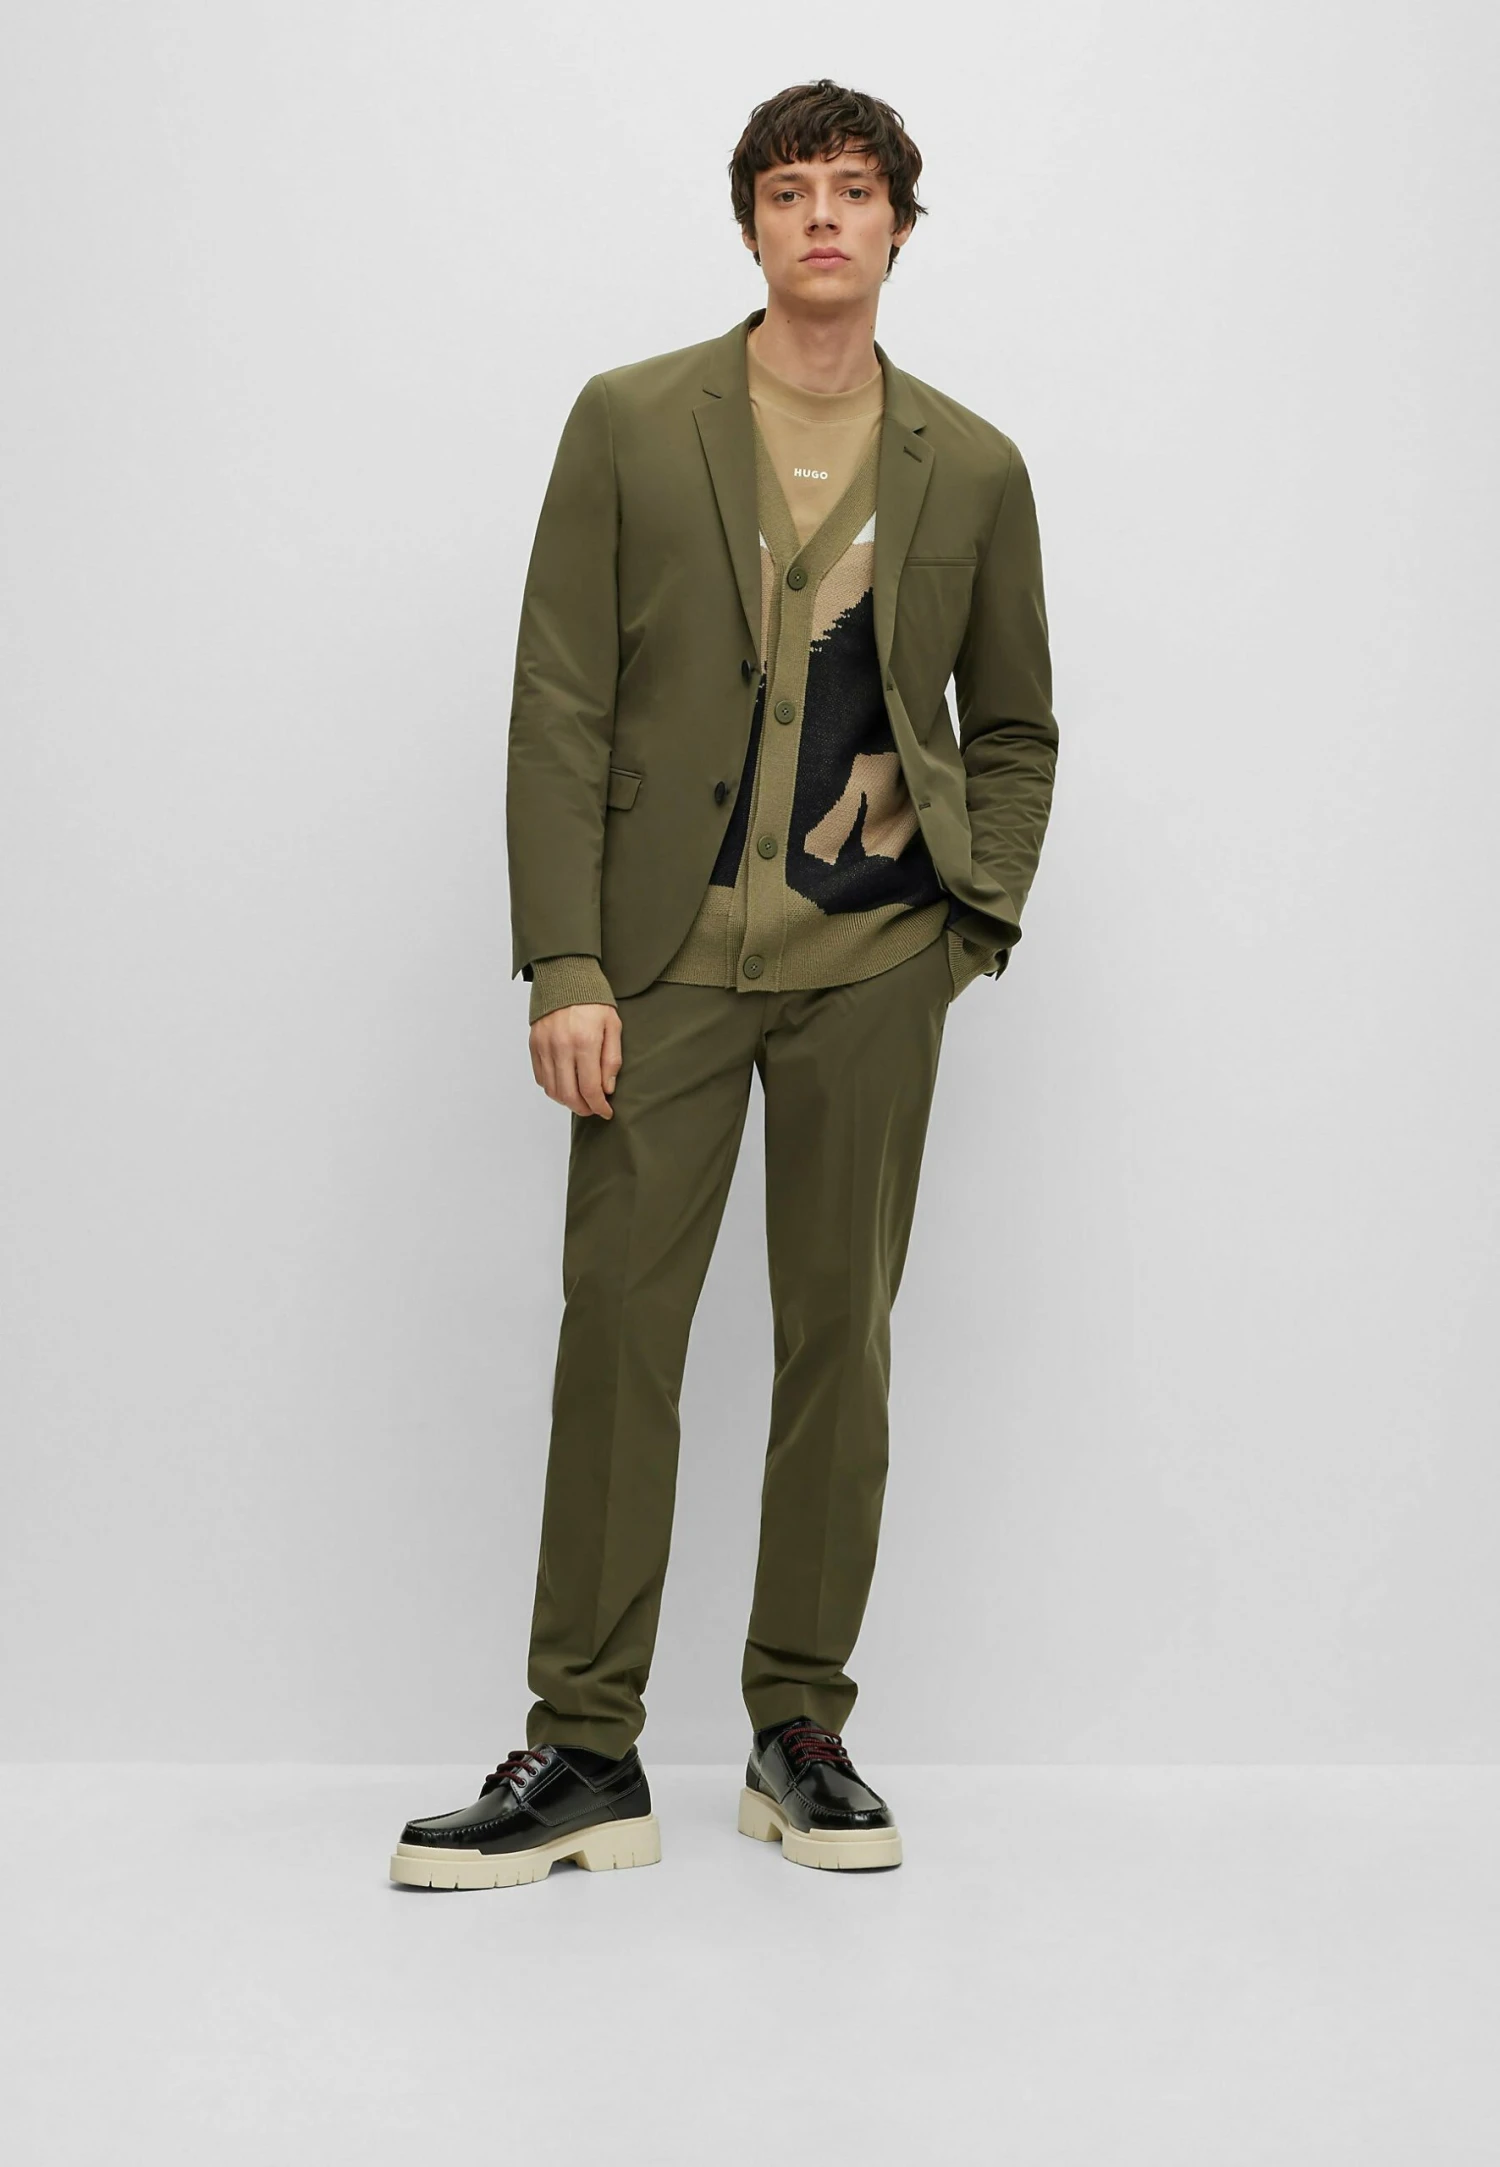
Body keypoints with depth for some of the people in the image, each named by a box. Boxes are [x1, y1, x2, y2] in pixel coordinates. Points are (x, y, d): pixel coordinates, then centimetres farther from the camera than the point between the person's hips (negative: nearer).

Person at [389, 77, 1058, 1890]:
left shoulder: (973, 471, 9)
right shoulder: (631, 425, 4)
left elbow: (1014, 730, 18)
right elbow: (557, 707, 0)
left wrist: (979, 921, 3)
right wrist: (562, 965, -8)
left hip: (872, 960, 2)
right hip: (669, 953, -1)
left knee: (841, 1335, 4)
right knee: (616, 1325, -3)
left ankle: (802, 1736, 17)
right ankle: (584, 1753, 7)